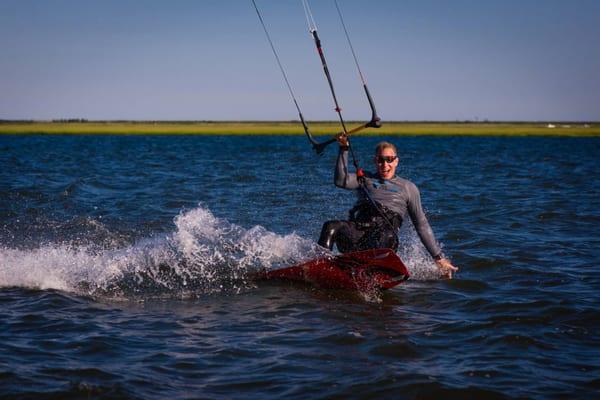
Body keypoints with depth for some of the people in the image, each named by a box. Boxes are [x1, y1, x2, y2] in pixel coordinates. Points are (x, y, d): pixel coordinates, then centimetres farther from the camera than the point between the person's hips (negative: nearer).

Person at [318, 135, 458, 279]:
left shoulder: (408, 187, 25)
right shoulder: (366, 179, 29)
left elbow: (422, 225, 23)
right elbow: (341, 181, 8)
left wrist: (439, 258, 17)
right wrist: (344, 149, 2)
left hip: (385, 231, -1)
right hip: (358, 228, 1)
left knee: (385, 236, -39)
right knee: (330, 227, -30)